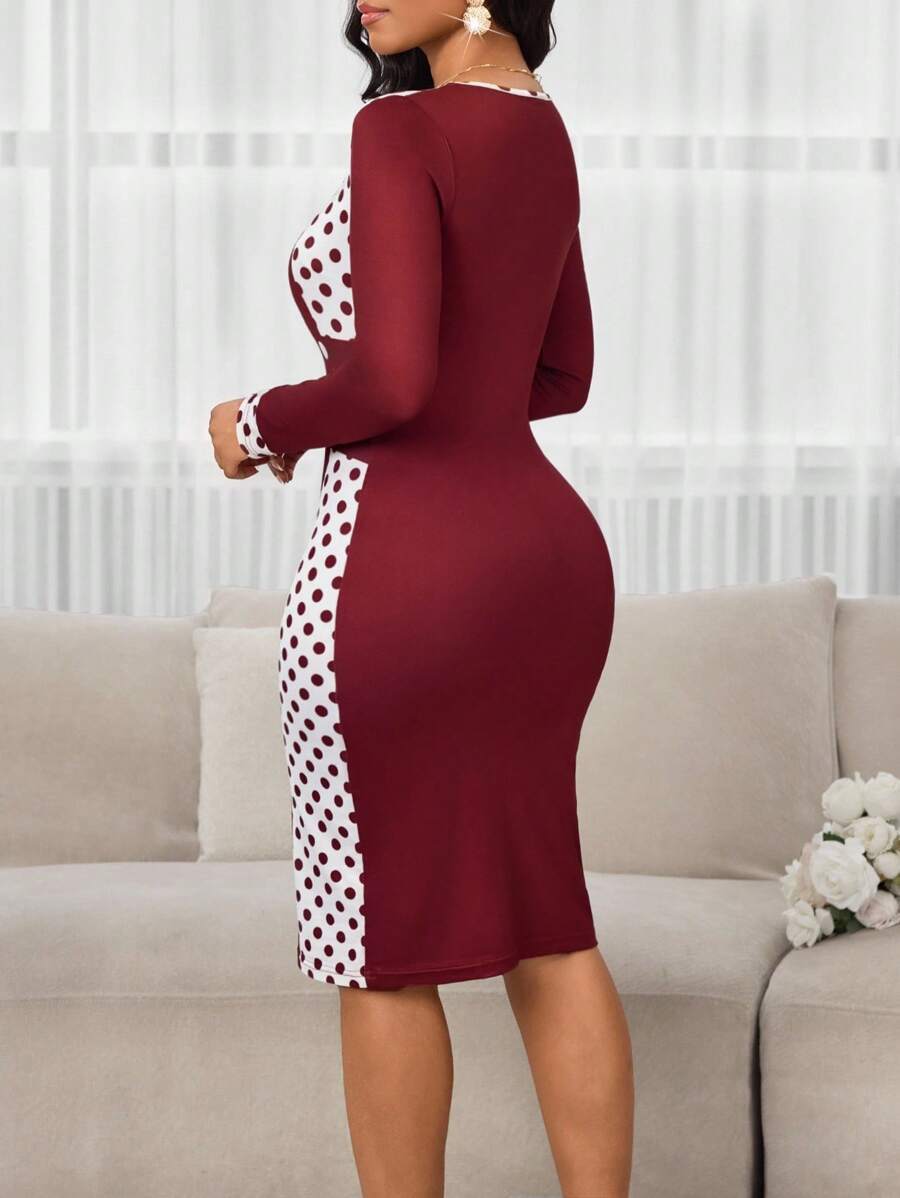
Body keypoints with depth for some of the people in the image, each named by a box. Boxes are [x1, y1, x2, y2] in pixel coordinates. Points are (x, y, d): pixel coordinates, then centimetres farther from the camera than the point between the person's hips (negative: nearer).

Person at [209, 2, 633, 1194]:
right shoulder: (541, 132, 12)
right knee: (542, 922, 14)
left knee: (379, 943, 6)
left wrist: (265, 424, -4)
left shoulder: (399, 130, -15)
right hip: (538, 552, 8)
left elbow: (392, 382, -24)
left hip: (406, 577, -8)